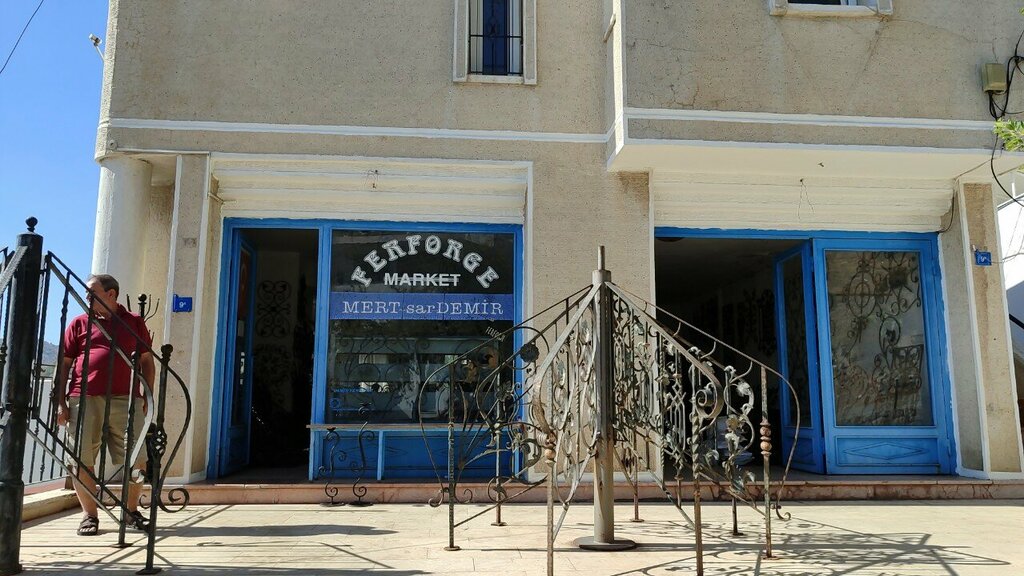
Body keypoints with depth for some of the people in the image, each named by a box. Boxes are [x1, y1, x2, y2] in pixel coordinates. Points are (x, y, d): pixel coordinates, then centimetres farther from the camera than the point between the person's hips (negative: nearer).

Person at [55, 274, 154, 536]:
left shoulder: (134, 322, 13)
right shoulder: (79, 323, 12)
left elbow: (147, 361, 13)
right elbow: (64, 364, 11)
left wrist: (148, 397, 6)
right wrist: (60, 403, 3)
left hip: (125, 400, 0)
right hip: (84, 399, 1)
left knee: (136, 460, -1)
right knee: (81, 460, 1)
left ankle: (132, 511, 17)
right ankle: (89, 515, 15)